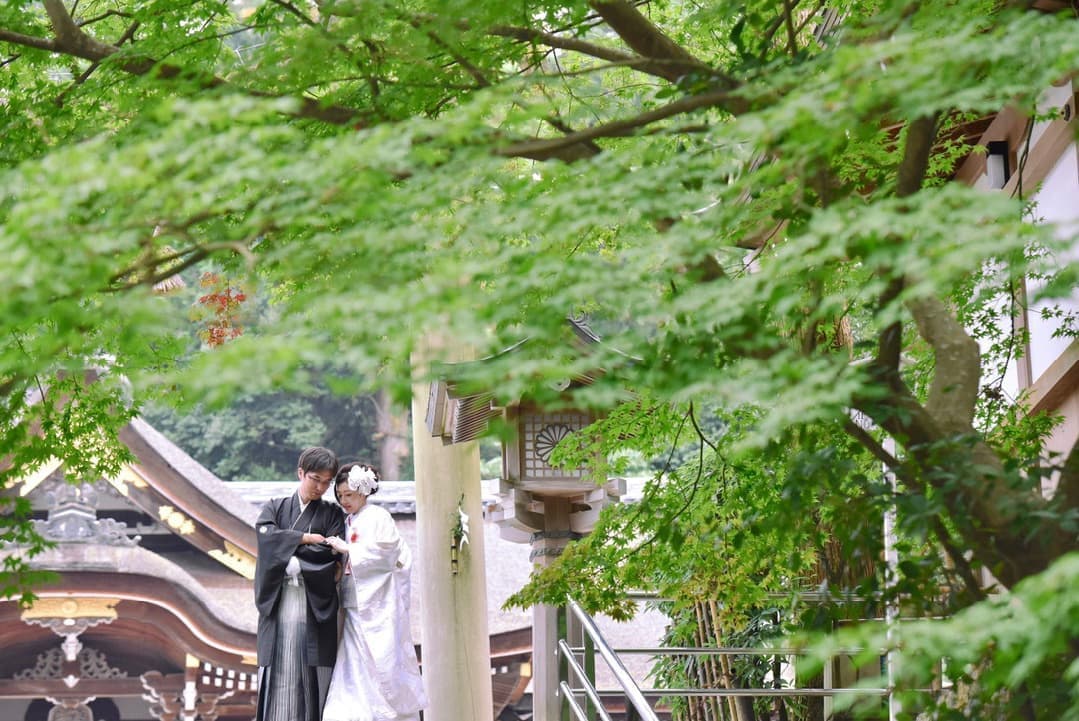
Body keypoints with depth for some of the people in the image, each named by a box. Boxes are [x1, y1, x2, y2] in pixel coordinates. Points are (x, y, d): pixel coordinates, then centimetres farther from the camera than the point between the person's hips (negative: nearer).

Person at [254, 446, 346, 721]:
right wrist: (307, 539, -4)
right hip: (279, 606, 0)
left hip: (315, 608, 0)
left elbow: (331, 554, -1)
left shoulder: (332, 514, 14)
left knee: (315, 678, -7)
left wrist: (289, 558, -5)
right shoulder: (275, 508, 16)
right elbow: (266, 535, -4)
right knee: (280, 678, -6)